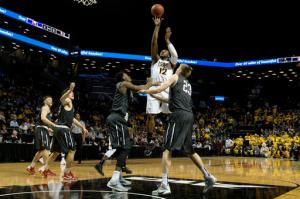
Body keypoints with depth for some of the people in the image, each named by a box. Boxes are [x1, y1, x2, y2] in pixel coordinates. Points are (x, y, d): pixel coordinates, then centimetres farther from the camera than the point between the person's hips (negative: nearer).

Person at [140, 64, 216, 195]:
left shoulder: (175, 77, 8)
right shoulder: (188, 84, 29)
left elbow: (158, 90, -4)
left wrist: (145, 91, 14)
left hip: (179, 115, -7)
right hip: (189, 116, 8)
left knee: (167, 149, -7)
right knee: (189, 150, 18)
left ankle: (164, 185, -12)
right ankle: (207, 176, 17)